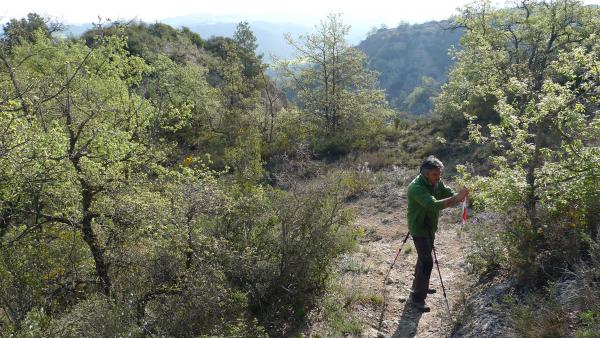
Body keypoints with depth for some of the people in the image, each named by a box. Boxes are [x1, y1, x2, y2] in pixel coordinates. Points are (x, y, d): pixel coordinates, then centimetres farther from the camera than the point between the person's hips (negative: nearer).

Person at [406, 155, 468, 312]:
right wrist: (456, 198, -44)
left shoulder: (436, 183, -3)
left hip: (430, 227, 9)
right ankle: (417, 297, 2)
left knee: (424, 258, 21)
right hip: (419, 228, -9)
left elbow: (449, 194, -6)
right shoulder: (416, 187, -30)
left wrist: (459, 196, -29)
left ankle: (419, 286, 40)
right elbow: (433, 205, -41)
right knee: (427, 261, -9)